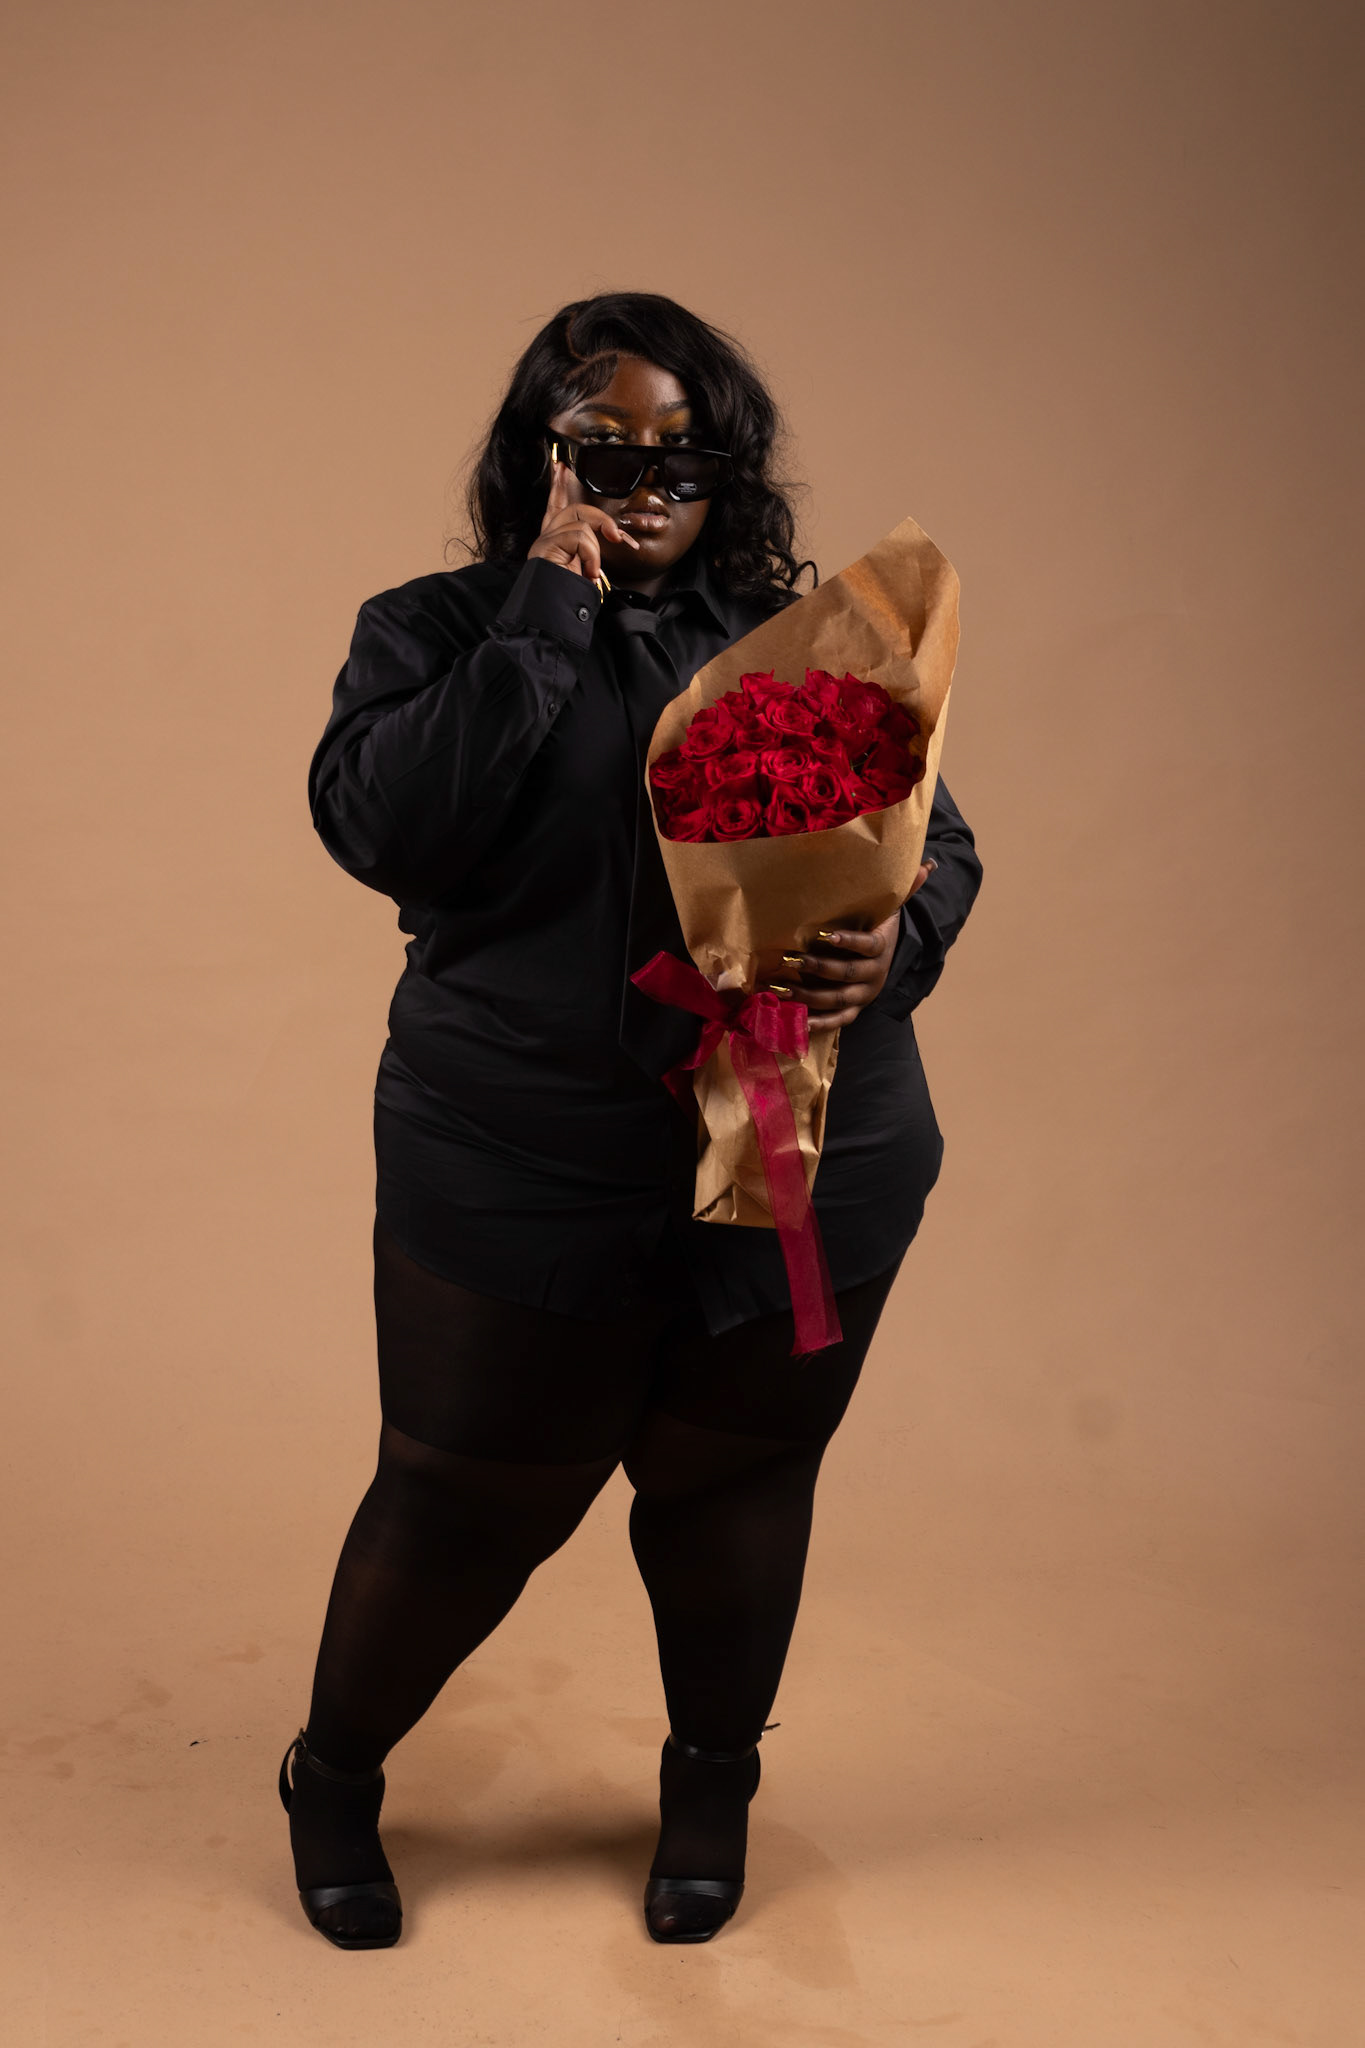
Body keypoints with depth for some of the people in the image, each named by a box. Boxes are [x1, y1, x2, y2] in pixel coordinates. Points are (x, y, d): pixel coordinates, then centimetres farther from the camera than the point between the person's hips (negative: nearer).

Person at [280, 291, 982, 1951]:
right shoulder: (437, 631, -1)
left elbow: (940, 842, 5)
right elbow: (380, 828, -19)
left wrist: (894, 945, -18)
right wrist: (546, 615, -18)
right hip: (522, 1184, -2)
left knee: (733, 1486, 17)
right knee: (466, 1501, 10)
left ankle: (712, 1783, 43)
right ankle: (333, 1776, 38)